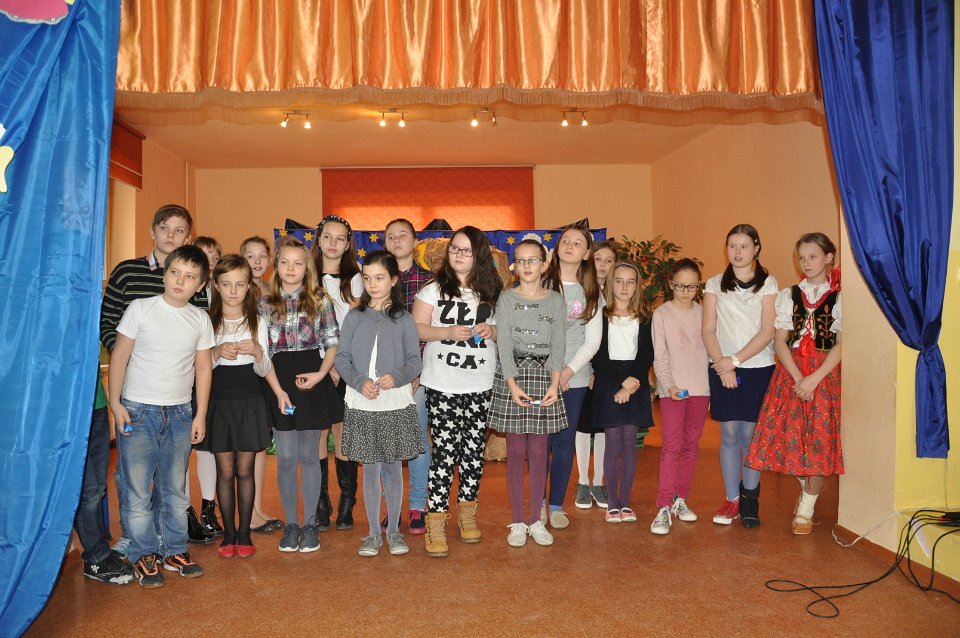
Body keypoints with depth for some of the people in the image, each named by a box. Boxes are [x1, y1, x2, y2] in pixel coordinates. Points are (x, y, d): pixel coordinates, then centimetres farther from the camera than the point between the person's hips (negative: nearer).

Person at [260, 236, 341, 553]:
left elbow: (332, 343, 1)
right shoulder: (266, 304, 7)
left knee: (309, 456, 6)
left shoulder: (320, 300, 2)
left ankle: (310, 524, 18)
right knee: (286, 458, 5)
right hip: (279, 382, 2)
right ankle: (291, 524, 19)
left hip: (312, 381, -1)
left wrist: (320, 375, -13)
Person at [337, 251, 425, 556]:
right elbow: (341, 358, 2)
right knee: (371, 469, 8)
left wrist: (396, 377, -20)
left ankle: (393, 529, 25)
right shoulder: (354, 318, 3)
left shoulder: (404, 319, 1)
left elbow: (415, 361, 0)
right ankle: (374, 532, 22)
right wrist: (360, 381, -16)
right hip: (362, 405, 1)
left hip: (397, 404, 0)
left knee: (394, 468, 9)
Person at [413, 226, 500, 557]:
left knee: (474, 449, 8)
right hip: (442, 385, -3)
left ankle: (467, 512, 25)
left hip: (481, 385, 3)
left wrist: (492, 331, -7)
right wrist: (449, 332, -17)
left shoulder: (492, 291, 10)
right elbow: (415, 328, -2)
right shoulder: (434, 289, 2)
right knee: (445, 450, -6)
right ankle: (436, 521, 3)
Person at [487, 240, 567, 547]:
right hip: (511, 375, -1)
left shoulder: (555, 300, 6)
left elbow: (558, 345, 2)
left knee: (538, 451, 5)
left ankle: (536, 520, 16)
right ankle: (518, 521, 13)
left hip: (545, 377, 1)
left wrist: (554, 384, -9)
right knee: (516, 451, 3)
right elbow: (504, 344, -4)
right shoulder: (507, 299, 2)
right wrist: (513, 385, -13)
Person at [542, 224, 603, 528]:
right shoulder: (541, 285, 1)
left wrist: (569, 371, -8)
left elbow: (593, 340, 5)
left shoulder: (591, 292, 8)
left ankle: (557, 506, 18)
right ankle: (537, 503, 18)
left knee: (565, 441, 6)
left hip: (574, 378, 2)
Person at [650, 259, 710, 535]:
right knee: (671, 447, -8)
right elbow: (659, 356, -5)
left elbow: (710, 350, 10)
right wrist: (669, 385, -18)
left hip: (700, 387, 4)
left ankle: (680, 499, 21)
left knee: (691, 446, 9)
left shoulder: (703, 313, 8)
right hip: (672, 389, -3)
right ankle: (664, 507, -5)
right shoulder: (662, 314, -1)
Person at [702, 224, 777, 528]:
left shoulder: (767, 283, 4)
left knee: (750, 434, 1)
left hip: (759, 368, -1)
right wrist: (722, 363, -11)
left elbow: (767, 332, -5)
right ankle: (732, 500, 12)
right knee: (729, 435, 3)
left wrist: (735, 360, -12)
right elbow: (708, 331, 3)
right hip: (723, 369, 1)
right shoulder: (715, 284, 8)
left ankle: (750, 499, 14)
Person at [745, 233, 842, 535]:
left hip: (825, 373, -2)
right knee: (791, 434, 3)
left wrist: (814, 379, -16)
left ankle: (806, 507, 14)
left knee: (820, 436, -2)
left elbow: (841, 343, -7)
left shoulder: (840, 296, 1)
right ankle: (809, 485, 32)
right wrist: (797, 378, -12)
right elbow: (780, 340, 1)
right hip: (790, 371, 3)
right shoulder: (788, 295, 9)